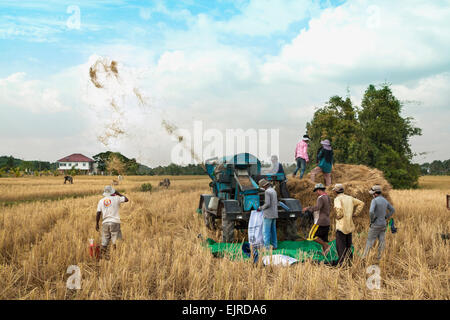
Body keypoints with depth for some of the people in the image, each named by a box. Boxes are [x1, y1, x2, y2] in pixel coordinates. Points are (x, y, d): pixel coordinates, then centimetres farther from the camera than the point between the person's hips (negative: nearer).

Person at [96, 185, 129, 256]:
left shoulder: (101, 201, 6)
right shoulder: (116, 199, -4)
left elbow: (98, 213, 3)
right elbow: (126, 199, 8)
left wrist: (97, 224, 10)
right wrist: (118, 194, 16)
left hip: (105, 223, 3)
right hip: (115, 222, -3)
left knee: (104, 241, 10)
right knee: (116, 241, 1)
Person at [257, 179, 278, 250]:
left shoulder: (267, 191, -16)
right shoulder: (273, 191, 13)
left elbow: (267, 204, -23)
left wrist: (261, 208, -6)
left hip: (268, 215, -9)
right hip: (274, 214, 9)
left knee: (266, 231, -5)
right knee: (273, 230, 12)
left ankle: (267, 247, -5)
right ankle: (274, 245, 14)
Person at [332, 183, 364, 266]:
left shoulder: (338, 199, -12)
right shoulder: (350, 198, 10)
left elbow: (339, 209, -30)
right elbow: (361, 203, 12)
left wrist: (338, 216, -12)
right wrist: (354, 213, 10)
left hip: (341, 226, -7)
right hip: (350, 225, 7)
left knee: (341, 247, -2)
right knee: (348, 245, 17)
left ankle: (342, 263, -4)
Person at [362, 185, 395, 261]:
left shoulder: (374, 200, -18)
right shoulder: (385, 200, 7)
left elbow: (371, 212, -32)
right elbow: (392, 210, 19)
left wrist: (372, 220, -14)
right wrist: (385, 218, 15)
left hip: (375, 225, -6)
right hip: (383, 224, 6)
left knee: (370, 242, 0)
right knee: (381, 242, 8)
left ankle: (364, 258, 3)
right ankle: (379, 258, 11)